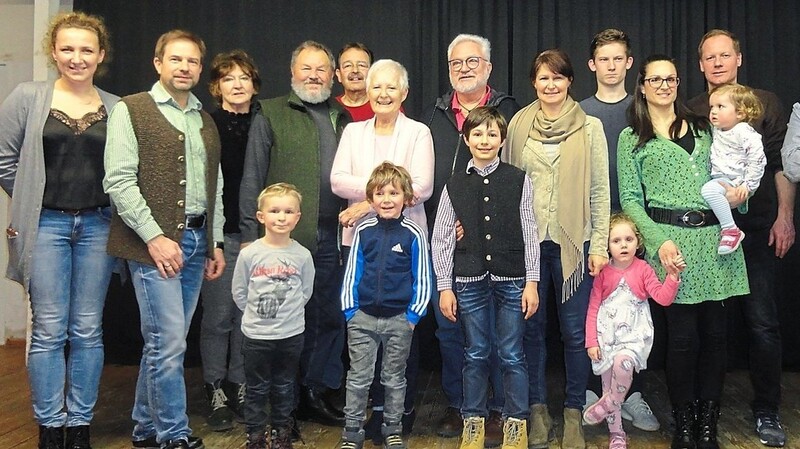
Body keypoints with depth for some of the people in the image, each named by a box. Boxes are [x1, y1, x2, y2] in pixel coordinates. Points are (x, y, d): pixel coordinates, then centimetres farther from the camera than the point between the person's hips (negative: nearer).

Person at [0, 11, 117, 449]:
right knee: (49, 330, 2)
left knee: (87, 330, 7)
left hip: (97, 226, 2)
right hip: (46, 225, -1)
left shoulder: (117, 108, 4)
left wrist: (108, 205, 1)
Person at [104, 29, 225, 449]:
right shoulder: (130, 110, -1)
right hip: (154, 240, -6)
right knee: (168, 343, -7)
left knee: (164, 342, 11)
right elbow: (119, 180, -9)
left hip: (196, 239, 6)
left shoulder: (205, 121, 17)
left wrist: (215, 242, 13)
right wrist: (154, 237, -15)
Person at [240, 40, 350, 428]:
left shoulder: (344, 119, 16)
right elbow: (252, 179, 0)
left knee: (330, 317, 8)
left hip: (333, 238, 4)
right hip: (285, 237, -4)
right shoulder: (271, 115, 4)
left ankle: (318, 392, 23)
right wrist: (249, 235, -5)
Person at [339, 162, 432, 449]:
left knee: (394, 379, 13)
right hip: (363, 318, 1)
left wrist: (413, 316, -5)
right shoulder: (363, 232, 0)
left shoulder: (414, 234, -5)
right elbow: (351, 274, 5)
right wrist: (350, 312, 0)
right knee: (358, 378, 8)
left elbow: (422, 279, -2)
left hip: (399, 320, -1)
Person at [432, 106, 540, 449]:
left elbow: (530, 234, 0)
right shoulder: (455, 186, 3)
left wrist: (531, 282, -3)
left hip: (511, 280, -1)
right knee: (475, 355, 10)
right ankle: (473, 421, 23)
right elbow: (442, 239, 5)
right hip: (470, 281, 1)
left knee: (512, 355, 5)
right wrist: (444, 287, 2)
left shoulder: (519, 180, 0)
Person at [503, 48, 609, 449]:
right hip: (526, 240, 2)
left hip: (573, 242, -1)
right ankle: (537, 409, 23)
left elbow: (599, 189, 1)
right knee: (531, 327, 9)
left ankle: (573, 412, 20)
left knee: (575, 331, 4)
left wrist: (599, 245, -3)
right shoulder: (518, 125, 6)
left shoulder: (589, 127, 2)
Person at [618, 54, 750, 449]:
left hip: (715, 237, 4)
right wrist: (659, 241, -11)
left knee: (715, 331, 5)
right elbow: (630, 199, 1)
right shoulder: (632, 138, 7)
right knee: (683, 335, -3)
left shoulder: (703, 127, 17)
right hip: (670, 240, -3)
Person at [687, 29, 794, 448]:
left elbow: (782, 163, 3)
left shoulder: (765, 103, 6)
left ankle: (767, 412, 13)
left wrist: (785, 216, -5)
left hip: (757, 229, -1)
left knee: (762, 323, -1)